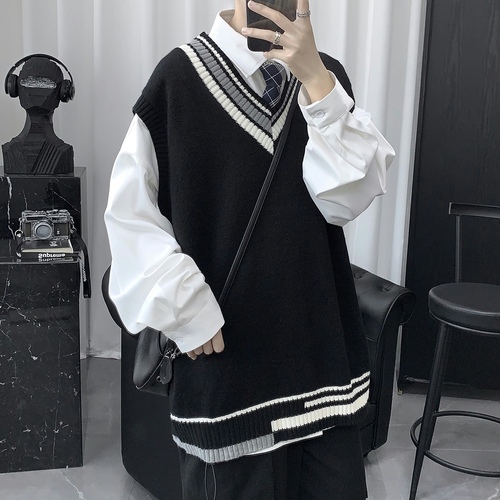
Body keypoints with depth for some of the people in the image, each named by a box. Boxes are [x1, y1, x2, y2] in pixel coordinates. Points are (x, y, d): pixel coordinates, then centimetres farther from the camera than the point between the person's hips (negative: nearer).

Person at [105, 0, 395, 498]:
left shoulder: (325, 75, 3)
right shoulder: (180, 75, -7)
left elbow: (350, 197, -10)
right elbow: (130, 213, -4)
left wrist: (315, 78, -19)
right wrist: (184, 310, -10)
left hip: (319, 334, 3)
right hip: (223, 344, -3)